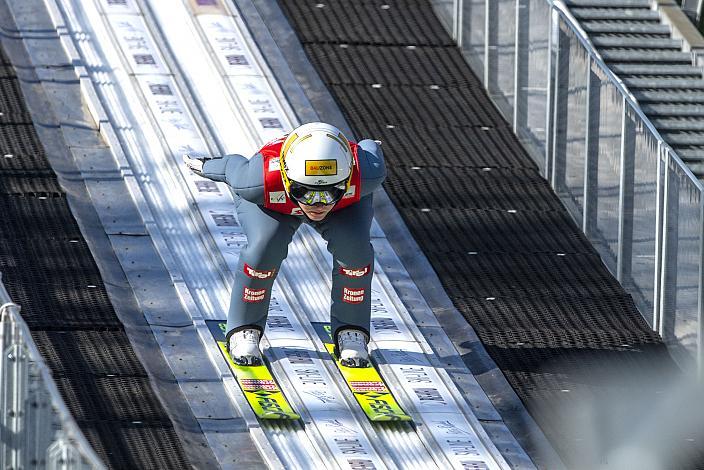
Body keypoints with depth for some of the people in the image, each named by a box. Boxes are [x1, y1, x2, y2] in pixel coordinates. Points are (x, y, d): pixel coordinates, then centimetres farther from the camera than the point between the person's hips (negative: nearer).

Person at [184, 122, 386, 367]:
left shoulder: (364, 173, -43)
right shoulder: (262, 181, -44)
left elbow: (370, 151, -18)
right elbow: (234, 167, -21)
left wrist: (371, 148, 8)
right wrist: (206, 165, 2)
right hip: (274, 202, -1)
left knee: (354, 247, -24)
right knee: (265, 247, -27)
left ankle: (351, 331, -3)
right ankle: (244, 329, -4)